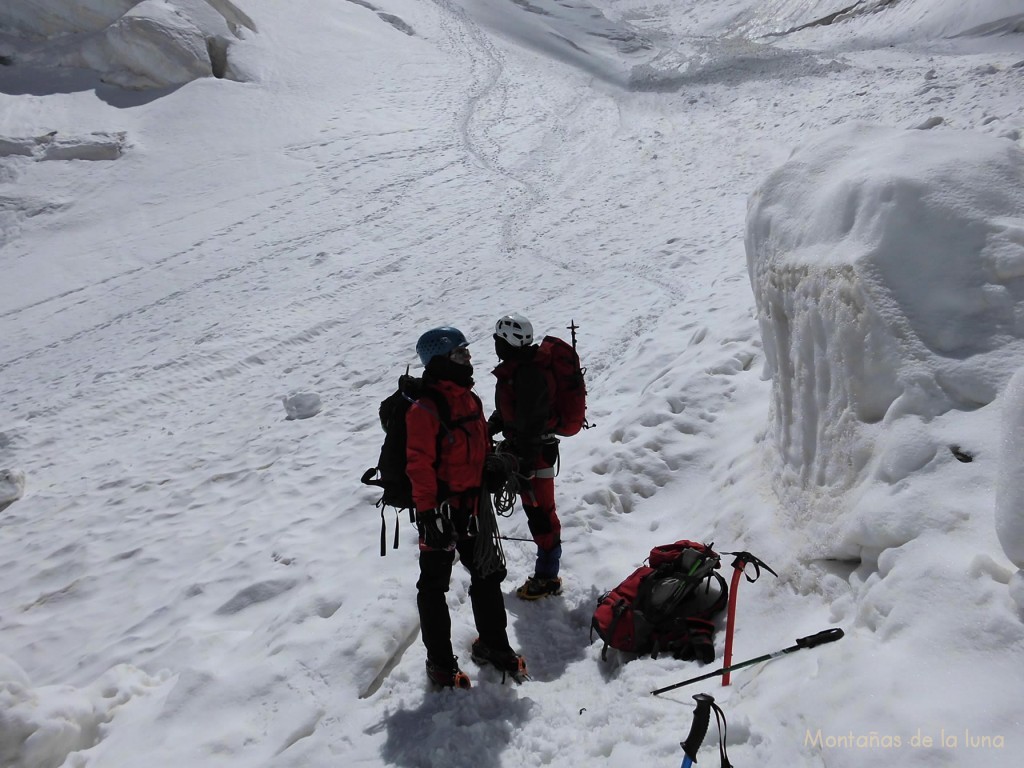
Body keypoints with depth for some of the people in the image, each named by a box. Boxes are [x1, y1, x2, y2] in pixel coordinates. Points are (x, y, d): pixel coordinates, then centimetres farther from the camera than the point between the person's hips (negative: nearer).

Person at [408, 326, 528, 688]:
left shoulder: (470, 399, 7)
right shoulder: (425, 409, -19)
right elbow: (419, 465, -21)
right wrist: (429, 512, -21)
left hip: (472, 505, 8)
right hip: (440, 510, -8)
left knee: (487, 575, 18)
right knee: (434, 585, 8)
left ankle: (493, 644, 37)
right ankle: (439, 661, 23)